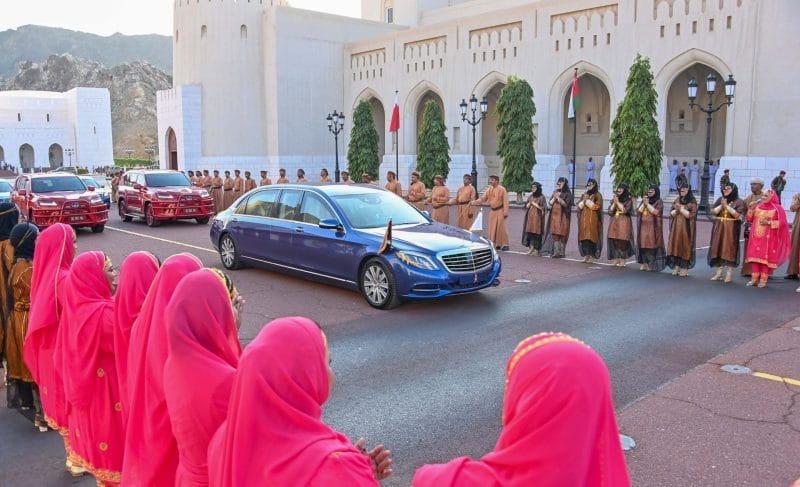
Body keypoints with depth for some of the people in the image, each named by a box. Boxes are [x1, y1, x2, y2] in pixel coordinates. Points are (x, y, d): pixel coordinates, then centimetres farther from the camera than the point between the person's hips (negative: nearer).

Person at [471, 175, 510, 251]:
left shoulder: (502, 189, -8)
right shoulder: (489, 190, 8)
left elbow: (505, 202, -11)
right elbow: (482, 199, 7)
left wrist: (505, 212, -15)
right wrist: (473, 203, -4)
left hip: (500, 211, -6)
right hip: (492, 211, 6)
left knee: (502, 228, -5)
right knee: (492, 229, 7)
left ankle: (505, 245, 2)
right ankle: (496, 244, 17)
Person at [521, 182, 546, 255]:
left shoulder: (542, 197, -4)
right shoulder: (530, 196, 12)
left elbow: (543, 208, -8)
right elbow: (526, 206, 14)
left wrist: (535, 204, -10)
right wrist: (529, 204, -7)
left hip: (537, 217, -5)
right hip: (530, 217, 5)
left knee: (536, 232, -6)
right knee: (529, 232, -2)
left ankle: (536, 249, 1)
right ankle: (530, 248, 4)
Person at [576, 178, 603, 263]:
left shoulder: (597, 195, 1)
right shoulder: (584, 195, 18)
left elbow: (596, 206, -9)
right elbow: (579, 206, 13)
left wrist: (587, 200, -9)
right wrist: (584, 200, -3)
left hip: (593, 219, -5)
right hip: (583, 219, 5)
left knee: (591, 237, -9)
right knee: (584, 237, 1)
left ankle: (591, 257, -7)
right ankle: (585, 256, 5)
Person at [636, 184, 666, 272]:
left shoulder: (659, 202, -1)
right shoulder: (644, 200, 14)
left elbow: (656, 212, -16)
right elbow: (639, 211, 6)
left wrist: (647, 204, -13)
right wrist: (644, 203, -7)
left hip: (653, 227, -5)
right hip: (643, 226, 5)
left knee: (652, 244, -7)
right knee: (643, 244, 3)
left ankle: (652, 265, -3)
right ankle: (644, 263, 9)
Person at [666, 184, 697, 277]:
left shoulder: (692, 202, -3)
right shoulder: (676, 201, 13)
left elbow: (691, 215, -12)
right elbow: (671, 213, 10)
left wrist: (681, 208, -16)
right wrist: (676, 210, -9)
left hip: (686, 228, -5)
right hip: (676, 227, 5)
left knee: (685, 246, -4)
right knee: (675, 246, 2)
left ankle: (685, 268, 2)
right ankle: (676, 267, 9)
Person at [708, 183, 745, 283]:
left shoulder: (738, 202, -1)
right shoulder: (720, 199, 12)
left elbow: (737, 215, -13)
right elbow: (713, 211, 4)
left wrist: (726, 205, -15)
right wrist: (721, 205, -10)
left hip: (731, 229, -4)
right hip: (719, 228, 4)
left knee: (730, 249, -5)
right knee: (718, 248, 1)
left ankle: (729, 274, 0)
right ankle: (718, 273, 7)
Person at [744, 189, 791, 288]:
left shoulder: (777, 208, -3)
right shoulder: (758, 206, 11)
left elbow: (782, 222, -9)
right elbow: (750, 219, 12)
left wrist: (769, 223, -19)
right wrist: (751, 209, -3)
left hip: (769, 238, -4)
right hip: (756, 236, 5)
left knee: (766, 257, -4)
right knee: (755, 256, 1)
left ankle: (763, 279, 2)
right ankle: (754, 278, 7)